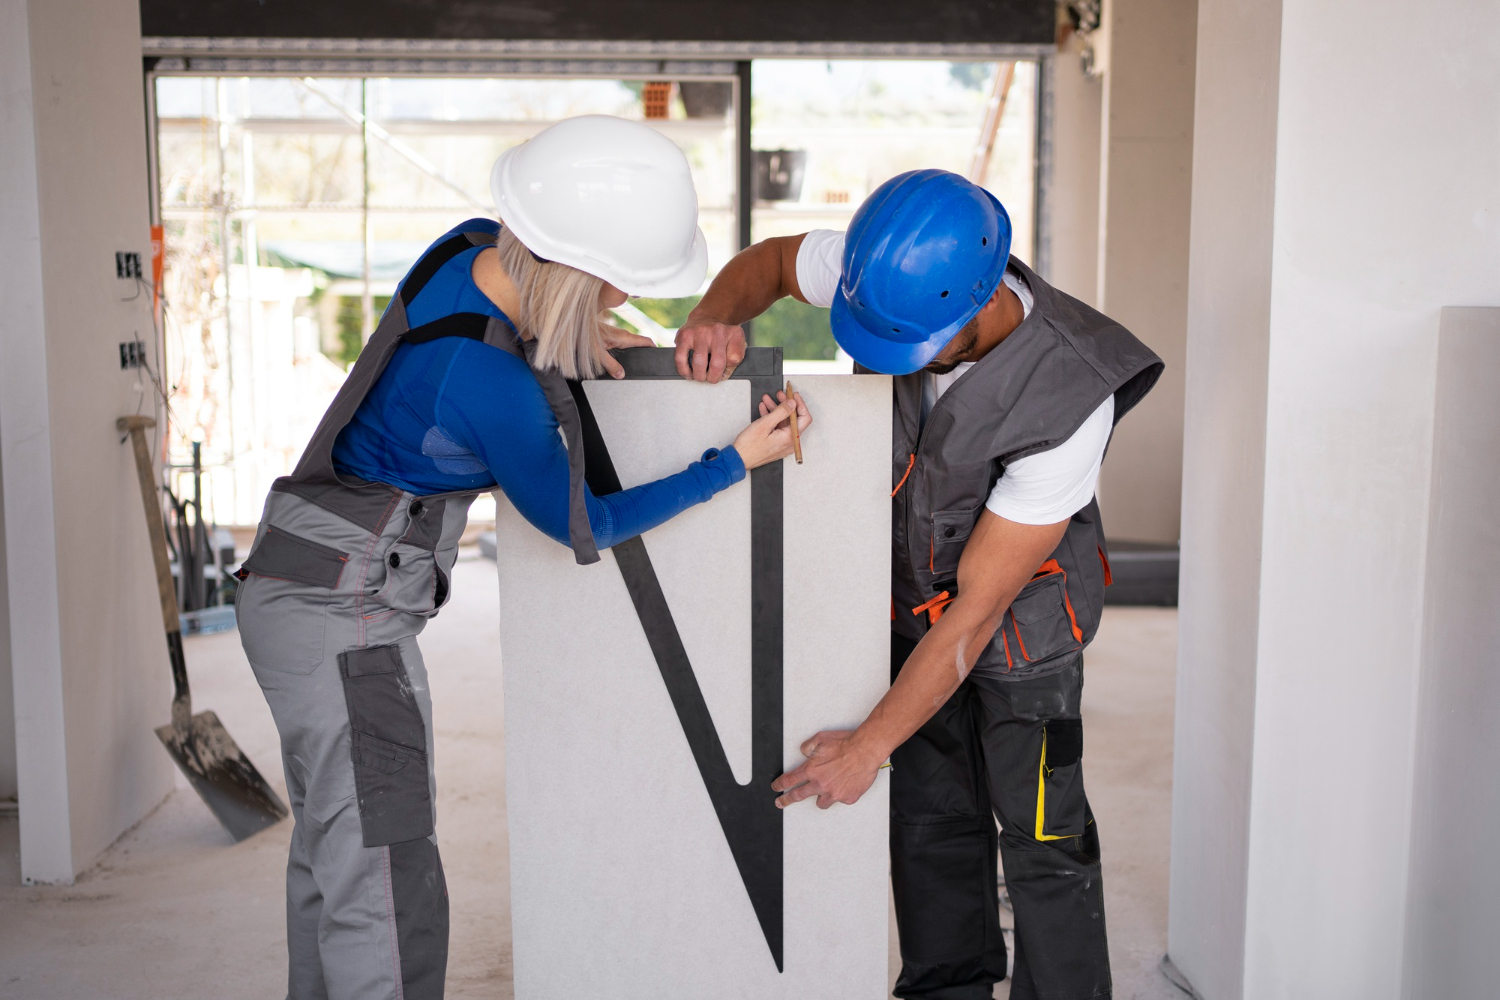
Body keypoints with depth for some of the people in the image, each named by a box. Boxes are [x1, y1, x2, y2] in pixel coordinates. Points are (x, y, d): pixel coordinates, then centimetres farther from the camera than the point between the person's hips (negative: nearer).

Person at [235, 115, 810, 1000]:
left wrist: (577, 343, 1)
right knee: (389, 896, -7)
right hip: (344, 618, -10)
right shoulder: (491, 385, -28)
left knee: (333, 855, 19)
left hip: (304, 592, 10)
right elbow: (583, 524, -11)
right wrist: (738, 462, -7)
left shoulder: (474, 248, -6)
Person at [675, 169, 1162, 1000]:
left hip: (1021, 606, -5)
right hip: (907, 588, 5)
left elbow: (977, 609, -31)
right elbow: (769, 263, -1)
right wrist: (716, 316, -26)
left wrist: (868, 746, -26)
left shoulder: (1069, 402, -37)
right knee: (930, 816, 12)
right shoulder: (892, 266, -24)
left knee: (1040, 831, 1)